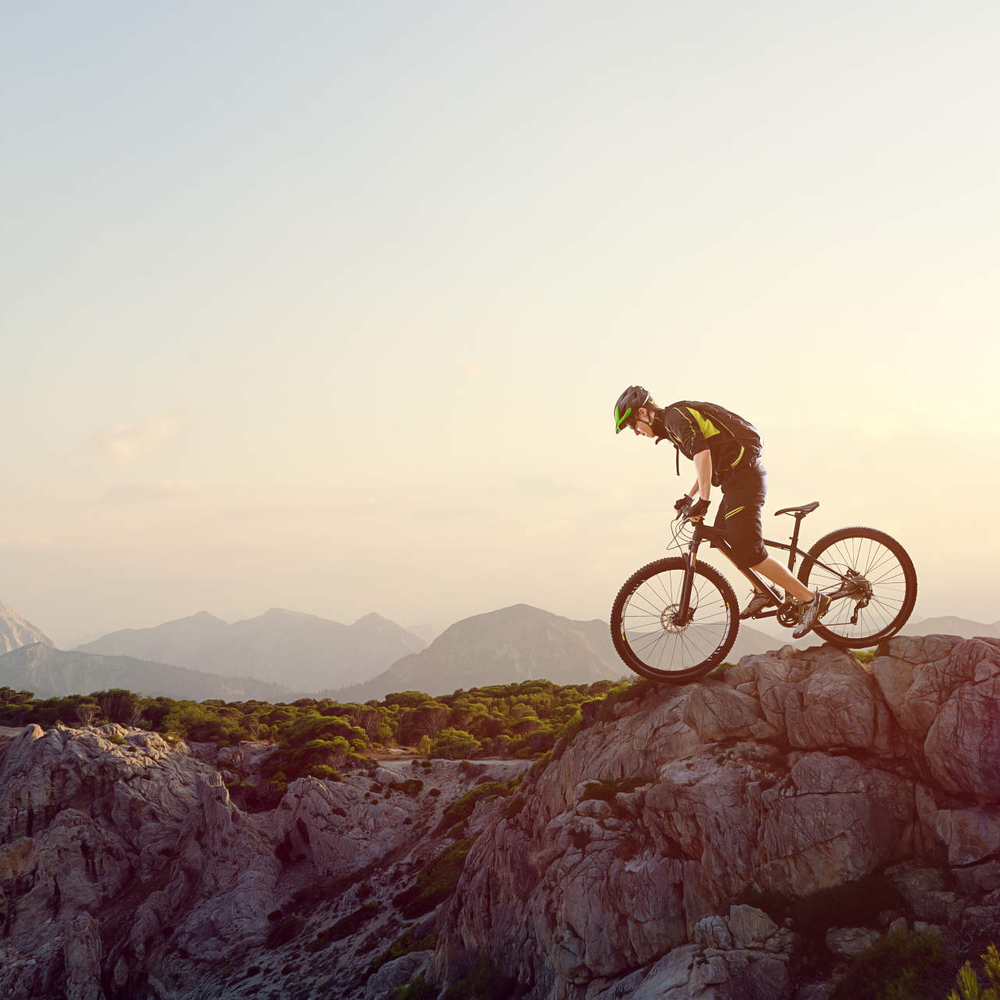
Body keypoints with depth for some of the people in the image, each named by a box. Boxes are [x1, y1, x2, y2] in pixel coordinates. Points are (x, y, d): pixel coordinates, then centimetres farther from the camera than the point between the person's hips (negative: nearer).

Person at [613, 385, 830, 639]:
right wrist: (690, 496, 30)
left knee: (749, 554, -12)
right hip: (742, 477, 10)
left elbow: (702, 452, -26)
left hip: (744, 477, -10)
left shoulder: (675, 415, -10)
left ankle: (811, 599, -9)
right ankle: (762, 593, 26)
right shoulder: (674, 421, 22)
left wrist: (704, 499, -28)